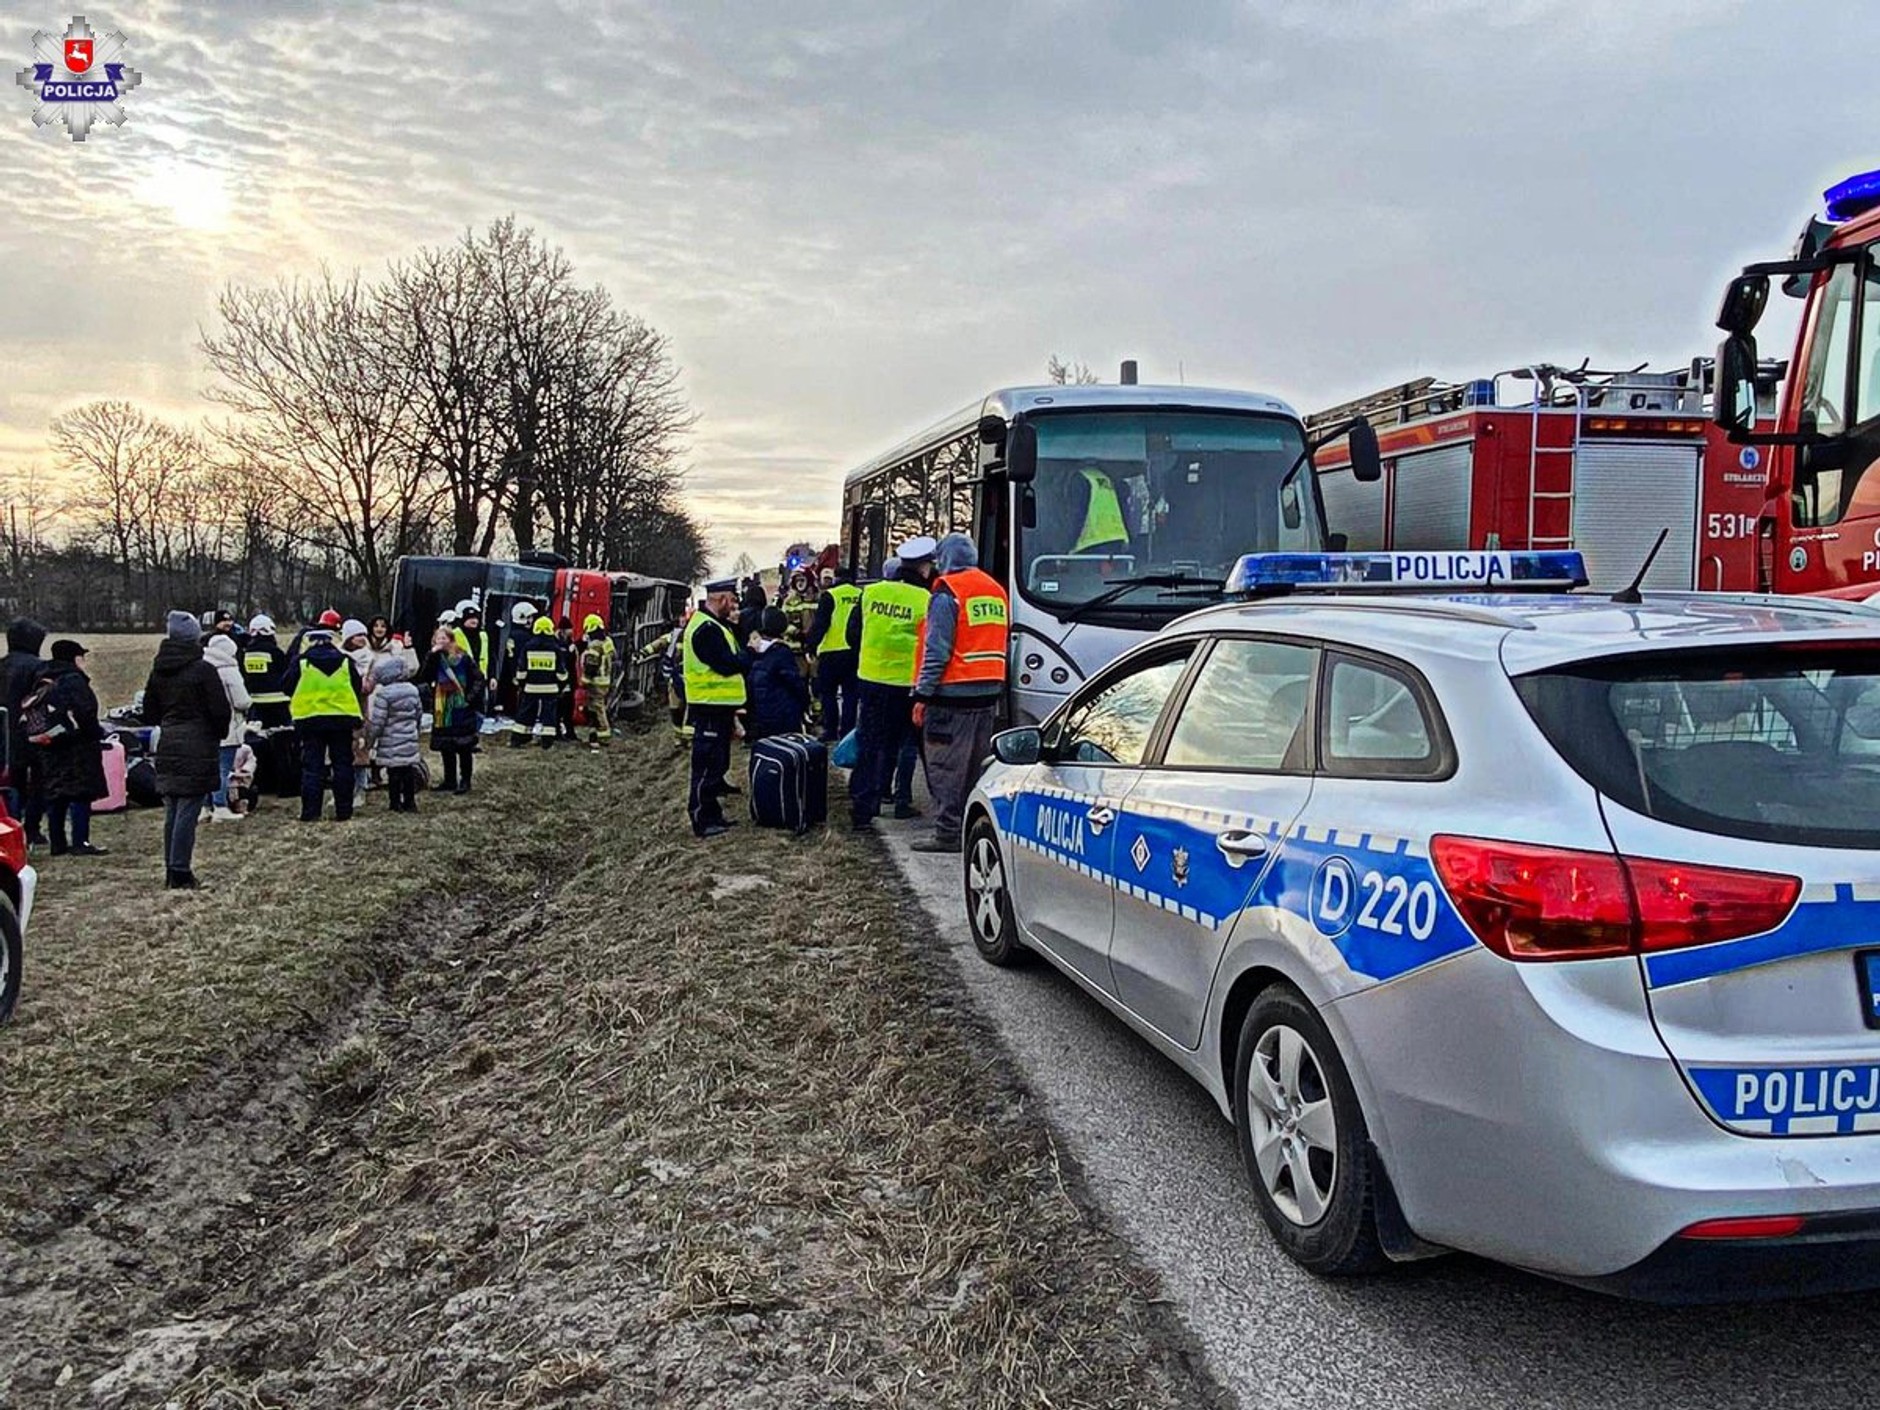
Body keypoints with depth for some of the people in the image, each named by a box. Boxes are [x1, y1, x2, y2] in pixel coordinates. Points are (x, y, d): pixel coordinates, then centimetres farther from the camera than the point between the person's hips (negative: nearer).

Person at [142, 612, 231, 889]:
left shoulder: (158, 671, 8)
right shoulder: (203, 670, -13)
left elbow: (149, 711, 15)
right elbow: (220, 710, -12)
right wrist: (220, 734, 7)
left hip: (168, 748, 7)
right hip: (197, 749, -7)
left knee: (172, 812, 13)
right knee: (188, 812, -5)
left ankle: (171, 870, 18)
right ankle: (180, 872, -5)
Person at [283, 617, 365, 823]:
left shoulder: (301, 662, -3)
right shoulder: (346, 661, 2)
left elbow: (287, 688, 4)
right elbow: (358, 689, 9)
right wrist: (358, 717, 20)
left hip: (310, 719, -1)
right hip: (342, 719, 1)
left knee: (312, 767, 3)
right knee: (342, 765, 7)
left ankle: (310, 812, 1)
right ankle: (343, 811, 6)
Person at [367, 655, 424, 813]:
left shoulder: (383, 694, -13)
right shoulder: (413, 690, 7)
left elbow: (377, 723, -12)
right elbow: (419, 716, 15)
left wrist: (370, 739, 0)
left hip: (391, 744, -6)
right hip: (410, 741, 6)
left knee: (394, 773, 0)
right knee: (409, 770, 10)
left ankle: (396, 804, 3)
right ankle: (410, 802, 15)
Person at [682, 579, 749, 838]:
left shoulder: (714, 625, 16)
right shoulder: (706, 629, -19)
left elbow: (730, 656, 14)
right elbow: (727, 665, -24)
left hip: (718, 705, 11)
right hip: (711, 707, -11)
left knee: (717, 760, 17)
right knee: (707, 763, -7)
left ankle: (712, 813, 26)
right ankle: (702, 819, -3)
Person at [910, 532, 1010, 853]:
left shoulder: (947, 593, -9)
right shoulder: (996, 591, 15)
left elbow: (937, 649, -14)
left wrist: (922, 694, -11)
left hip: (953, 694, -8)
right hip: (989, 693, 8)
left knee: (946, 766, -3)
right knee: (978, 765, 14)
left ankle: (948, 832, -4)